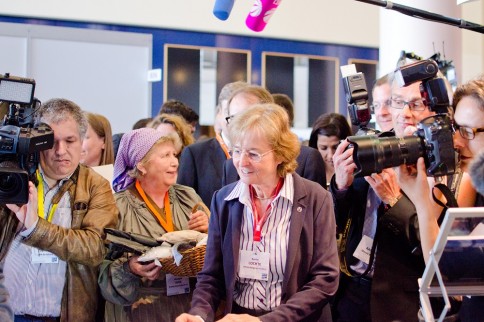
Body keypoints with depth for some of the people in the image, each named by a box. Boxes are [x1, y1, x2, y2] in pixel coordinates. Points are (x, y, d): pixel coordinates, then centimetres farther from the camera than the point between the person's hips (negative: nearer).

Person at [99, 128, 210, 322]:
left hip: (190, 306, 4)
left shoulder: (188, 197, 7)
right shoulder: (118, 207, -7)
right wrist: (129, 269, -26)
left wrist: (209, 231, -10)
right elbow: (103, 269, -9)